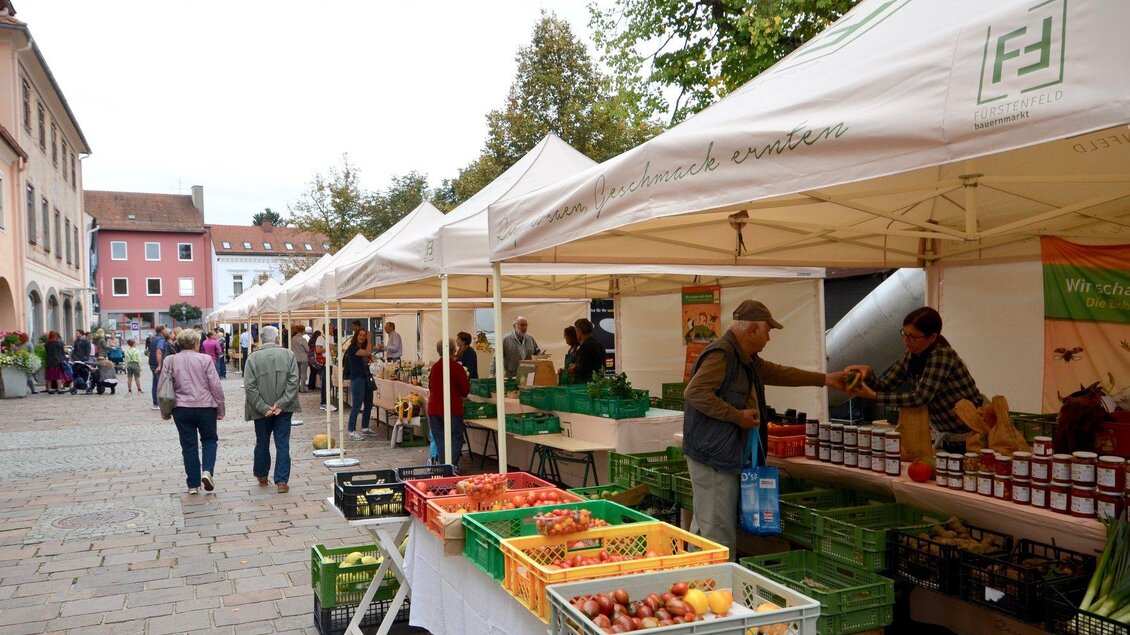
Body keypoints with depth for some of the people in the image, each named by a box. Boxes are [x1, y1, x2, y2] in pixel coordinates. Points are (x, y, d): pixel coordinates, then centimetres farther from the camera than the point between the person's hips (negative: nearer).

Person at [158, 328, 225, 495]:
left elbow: (162, 387, 2)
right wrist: (221, 409, 3)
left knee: (189, 445, 9)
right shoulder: (205, 359, -6)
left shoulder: (169, 361, 0)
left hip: (181, 409, 2)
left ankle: (193, 484, 11)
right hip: (205, 407, -2)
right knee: (209, 440, 16)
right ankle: (207, 471, -6)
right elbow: (216, 386, -6)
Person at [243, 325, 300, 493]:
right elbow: (293, 382, -10)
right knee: (283, 445, 4)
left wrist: (263, 407, -10)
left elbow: (250, 387, -10)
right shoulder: (288, 355, -4)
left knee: (262, 443, 18)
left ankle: (262, 476, 34)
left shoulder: (253, 357, -6)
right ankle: (282, 481, 1)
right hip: (284, 409, 0)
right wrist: (281, 403, -11)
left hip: (261, 410, 1)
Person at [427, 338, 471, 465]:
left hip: (434, 408, 5)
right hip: (452, 408, -5)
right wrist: (461, 394, 15)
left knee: (440, 439, 10)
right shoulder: (456, 367, -11)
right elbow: (466, 389, -6)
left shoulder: (434, 367, 4)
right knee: (455, 438, 3)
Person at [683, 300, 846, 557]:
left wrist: (825, 379, 31)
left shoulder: (748, 359, 19)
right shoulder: (720, 354, -15)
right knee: (719, 535, -7)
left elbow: (780, 373, 31)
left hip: (728, 457, 10)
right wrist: (738, 415, -21)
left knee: (705, 527, 15)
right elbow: (695, 392, -26)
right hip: (713, 457, -10)